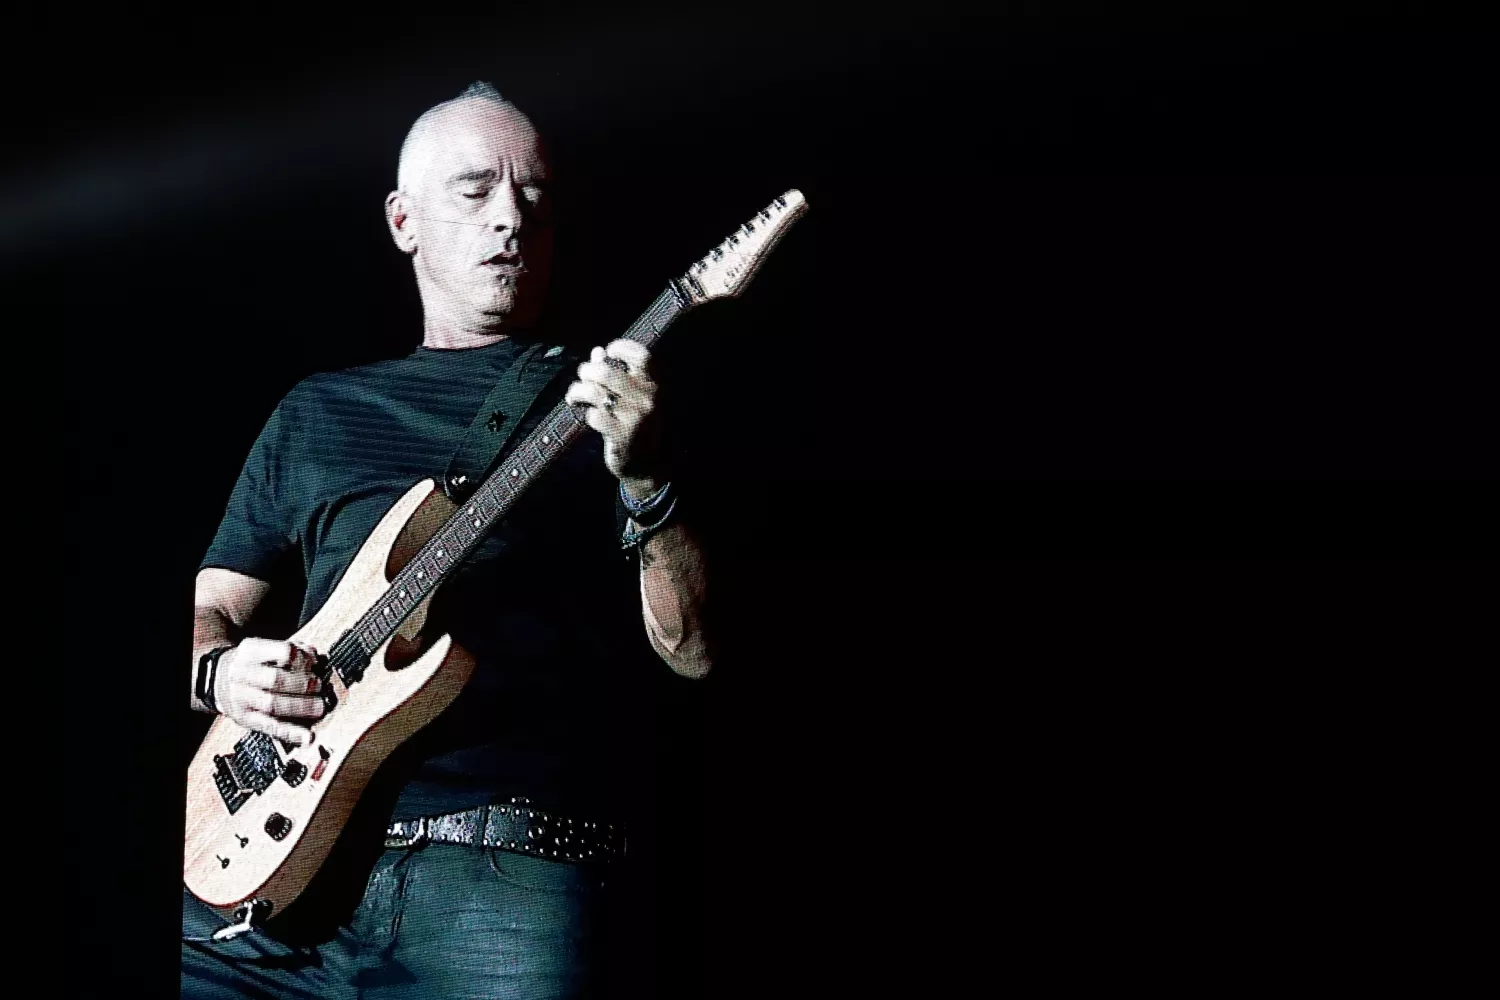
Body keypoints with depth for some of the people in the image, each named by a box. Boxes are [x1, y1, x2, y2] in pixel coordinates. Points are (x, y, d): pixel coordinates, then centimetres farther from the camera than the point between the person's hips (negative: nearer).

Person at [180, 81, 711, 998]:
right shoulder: (317, 413, 21)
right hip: (280, 861, 3)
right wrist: (221, 671, 1)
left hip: (508, 868, -3)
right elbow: (209, 610, 24)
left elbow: (693, 651, 3)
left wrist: (645, 481, -14)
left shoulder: (600, 400, 12)